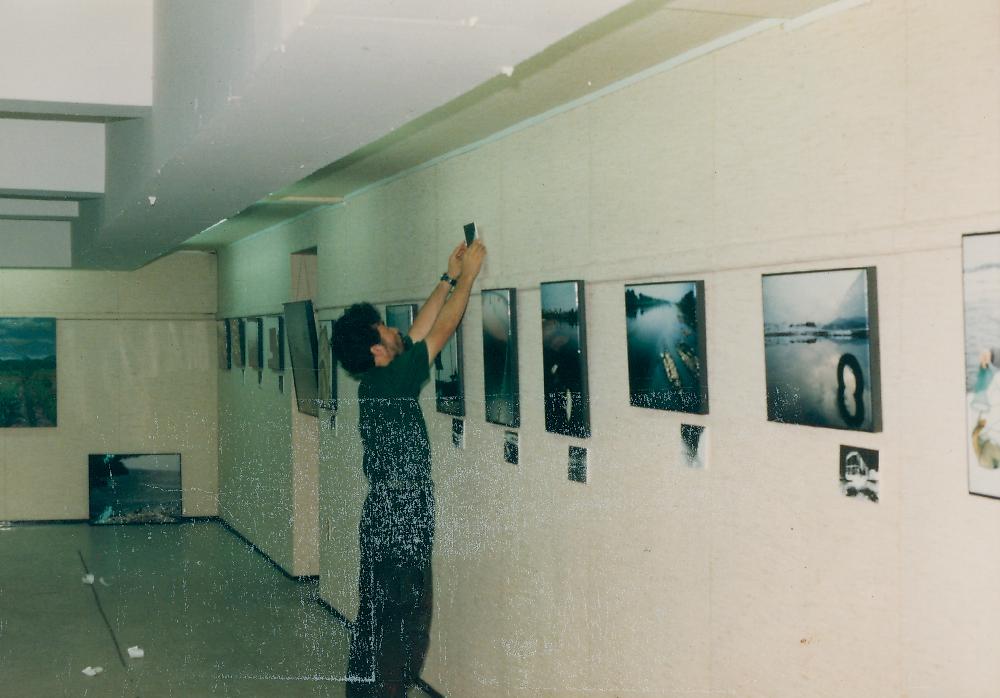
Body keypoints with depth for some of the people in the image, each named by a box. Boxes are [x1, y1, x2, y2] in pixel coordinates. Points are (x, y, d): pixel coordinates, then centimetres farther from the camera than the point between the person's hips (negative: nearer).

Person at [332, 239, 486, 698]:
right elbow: (441, 330, -10)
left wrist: (449, 279, 18)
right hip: (399, 526, -9)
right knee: (401, 628, -1)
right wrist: (468, 276, -1)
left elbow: (420, 330, 15)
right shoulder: (391, 381, -17)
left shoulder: (375, 383, 7)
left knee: (375, 622, 17)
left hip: (384, 520, 9)